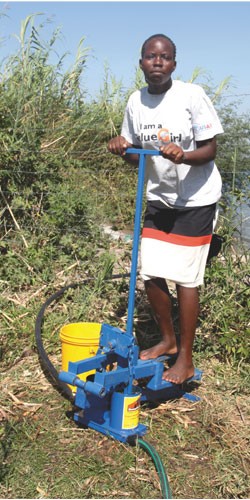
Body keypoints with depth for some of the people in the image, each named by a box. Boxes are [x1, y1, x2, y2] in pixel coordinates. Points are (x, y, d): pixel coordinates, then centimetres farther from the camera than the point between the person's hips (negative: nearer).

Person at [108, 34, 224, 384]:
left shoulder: (192, 95, -15)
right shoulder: (135, 102, 0)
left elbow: (209, 151, -14)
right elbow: (136, 156, 8)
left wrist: (182, 156, -34)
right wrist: (123, 150, -14)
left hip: (196, 200, -5)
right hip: (160, 198, 5)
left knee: (184, 278, -4)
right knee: (151, 274, 5)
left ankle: (185, 359, 11)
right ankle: (168, 340, 29)